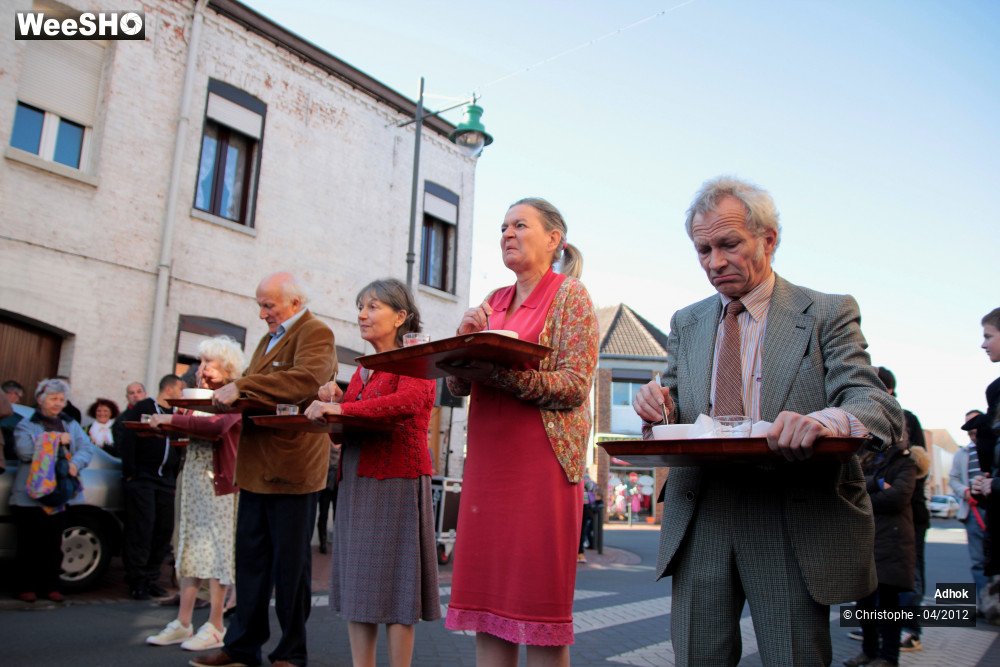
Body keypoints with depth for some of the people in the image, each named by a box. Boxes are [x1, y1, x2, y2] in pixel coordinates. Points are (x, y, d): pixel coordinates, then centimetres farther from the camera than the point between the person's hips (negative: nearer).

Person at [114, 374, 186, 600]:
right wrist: (130, 471, -13)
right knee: (141, 529, -6)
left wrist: (174, 475, 6)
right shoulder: (144, 408, -2)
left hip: (166, 480, 6)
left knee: (164, 530, 5)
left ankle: (151, 578, 15)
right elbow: (126, 437, -9)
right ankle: (137, 581, 3)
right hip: (142, 477, -6)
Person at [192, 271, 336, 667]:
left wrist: (241, 386, -27)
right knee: (250, 559, 14)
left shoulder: (316, 333, -9)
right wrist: (230, 396, 2)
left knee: (289, 563, 3)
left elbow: (307, 379, -28)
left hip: (290, 468, -8)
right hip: (256, 468, 9)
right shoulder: (269, 339, 21)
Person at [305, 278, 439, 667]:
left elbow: (410, 400, -27)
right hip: (356, 481, 8)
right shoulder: (364, 369, 18)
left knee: (394, 581, -2)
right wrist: (335, 400, 0)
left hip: (396, 480, -8)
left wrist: (343, 409, -28)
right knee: (358, 581, 9)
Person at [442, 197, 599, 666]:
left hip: (542, 462, -5)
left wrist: (499, 372, -22)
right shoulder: (493, 303, 16)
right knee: (488, 601, 8)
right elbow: (459, 386, 14)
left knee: (538, 604, 0)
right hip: (488, 461, 6)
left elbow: (574, 386, -12)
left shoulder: (571, 296, 0)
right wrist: (465, 343, -6)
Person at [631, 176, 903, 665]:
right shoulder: (686, 324, 13)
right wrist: (661, 408, -12)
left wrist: (828, 419, -34)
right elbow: (677, 421, 14)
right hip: (699, 524, 3)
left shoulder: (828, 313, 1)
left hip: (796, 526, -3)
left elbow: (879, 406, -10)